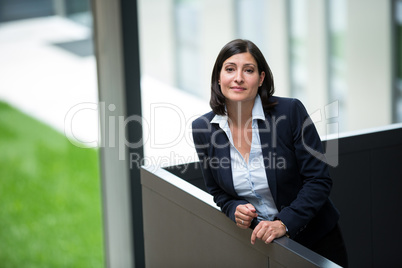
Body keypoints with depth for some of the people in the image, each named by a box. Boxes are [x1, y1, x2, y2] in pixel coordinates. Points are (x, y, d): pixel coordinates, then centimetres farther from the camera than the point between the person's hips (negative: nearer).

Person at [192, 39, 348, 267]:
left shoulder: (290, 111, -17)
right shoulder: (203, 128, -7)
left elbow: (319, 180, -15)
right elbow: (218, 192, 6)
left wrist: (284, 223, -25)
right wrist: (235, 210, -15)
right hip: (258, 240, 2)